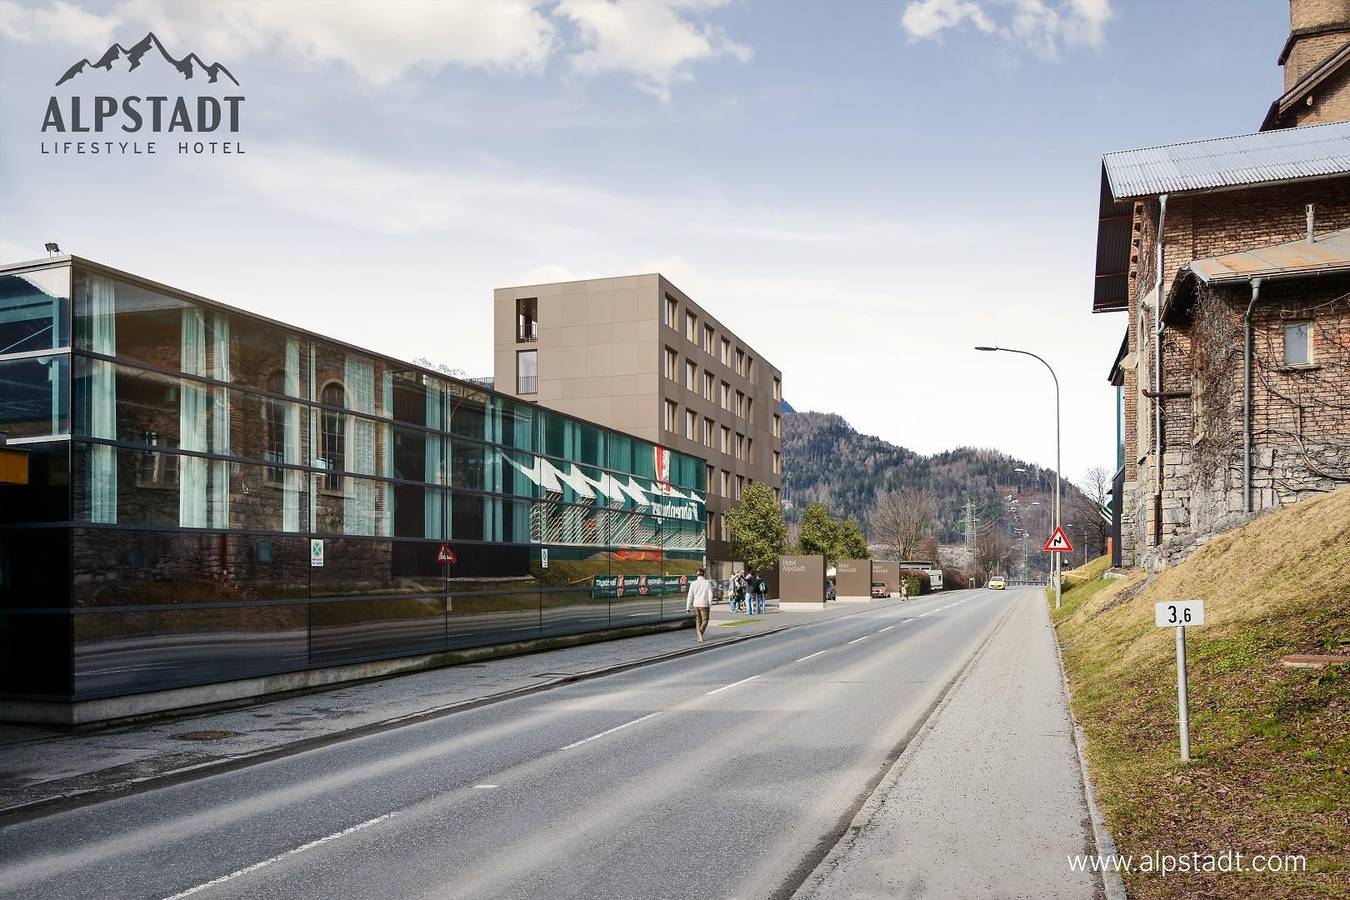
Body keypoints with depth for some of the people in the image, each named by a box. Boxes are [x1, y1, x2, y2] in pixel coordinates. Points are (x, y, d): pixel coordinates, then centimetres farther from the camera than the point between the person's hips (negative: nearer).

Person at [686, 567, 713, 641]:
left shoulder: (693, 583, 0)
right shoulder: (707, 583, -4)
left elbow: (690, 596, 0)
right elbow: (710, 595, -4)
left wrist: (688, 607, 3)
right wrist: (710, 605, 4)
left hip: (696, 605, 3)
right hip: (704, 605, -3)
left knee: (698, 620, 14)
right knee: (705, 620, 7)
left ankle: (699, 637, 13)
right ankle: (701, 630, -21)